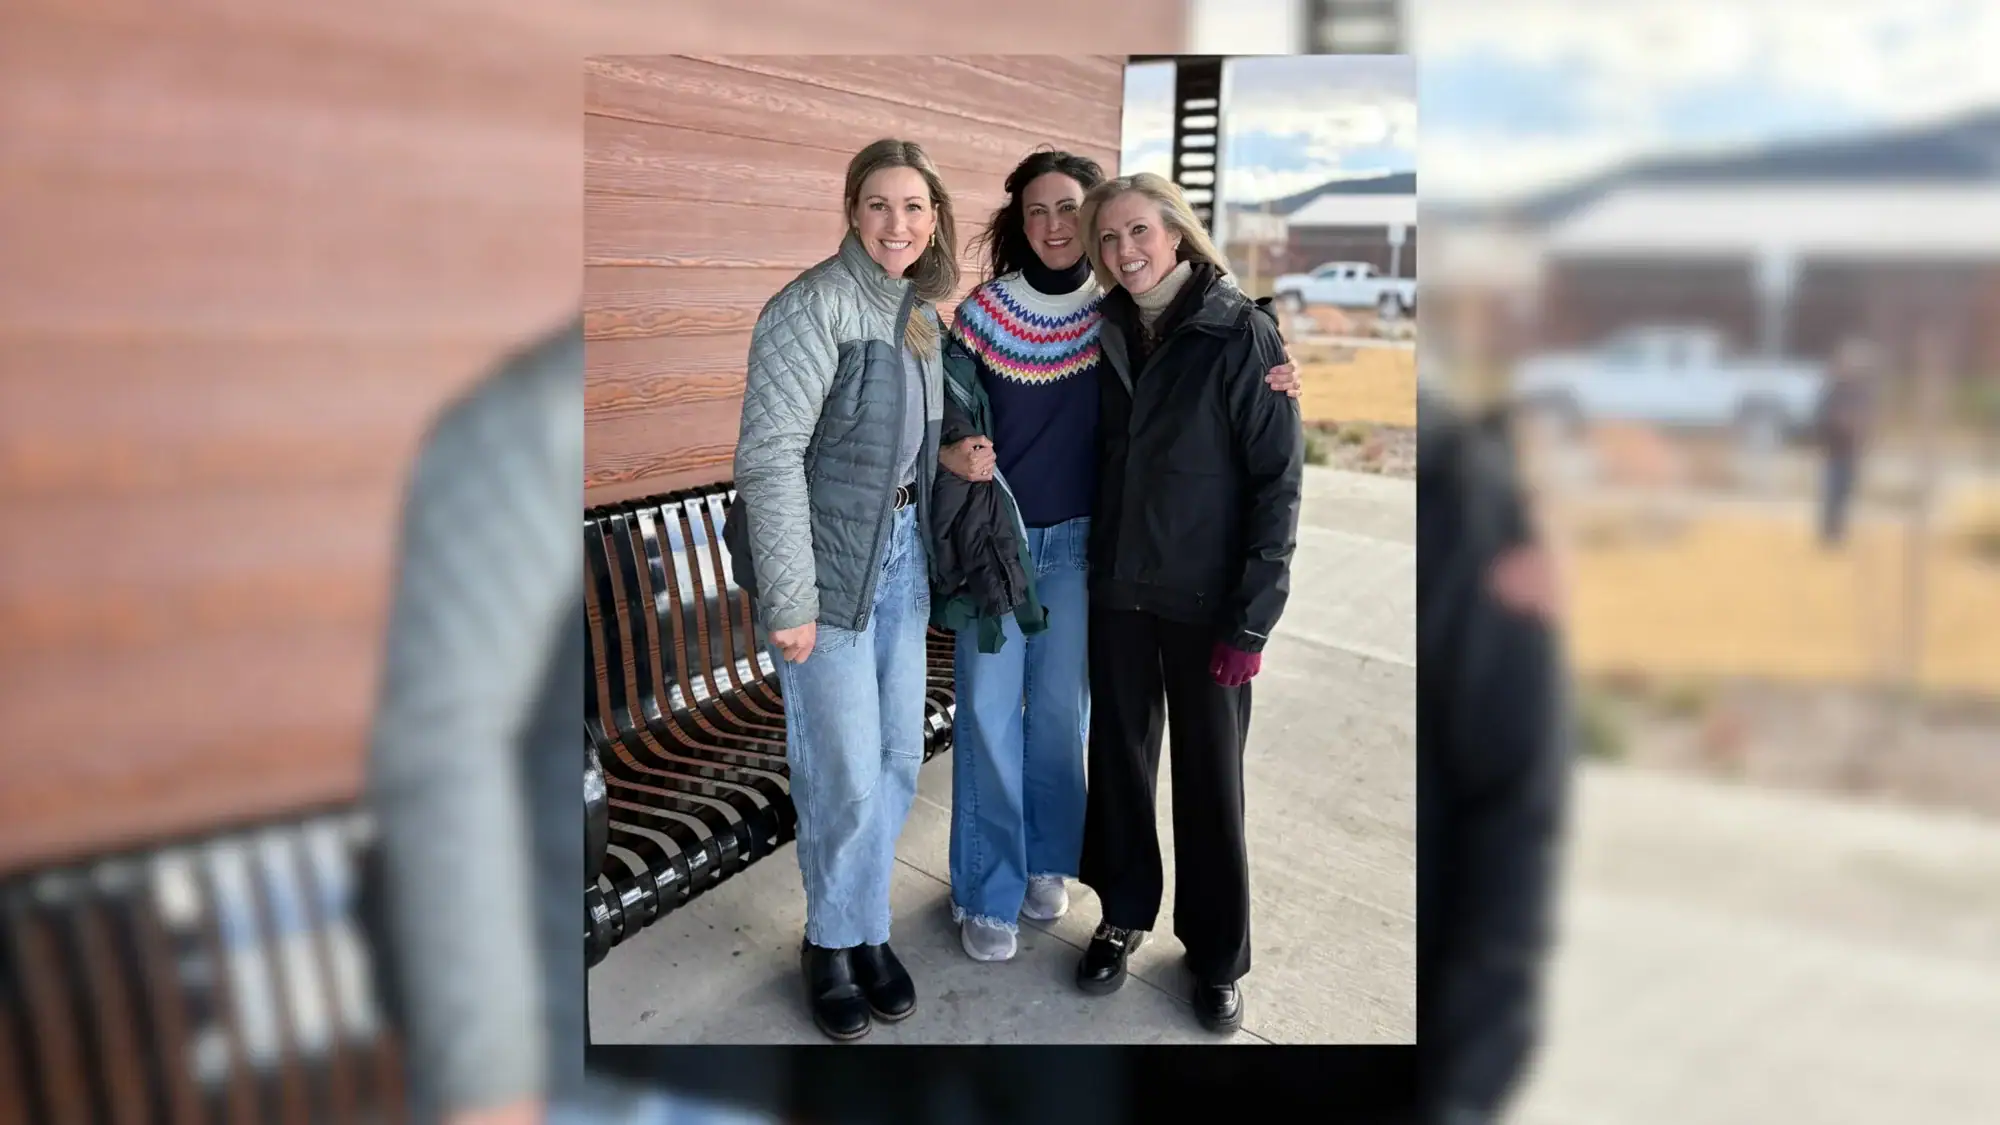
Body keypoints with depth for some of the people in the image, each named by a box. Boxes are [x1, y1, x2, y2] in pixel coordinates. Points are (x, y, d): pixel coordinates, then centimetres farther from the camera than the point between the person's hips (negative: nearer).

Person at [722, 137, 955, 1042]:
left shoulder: (921, 312, 8)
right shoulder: (815, 306, -17)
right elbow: (768, 455, -21)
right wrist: (789, 600, -22)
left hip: (901, 552, 7)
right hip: (828, 560, -7)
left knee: (899, 757, 13)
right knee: (846, 773, 0)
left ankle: (866, 930, 32)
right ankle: (833, 940, 24)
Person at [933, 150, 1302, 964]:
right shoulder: (983, 313, -7)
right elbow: (942, 417, -4)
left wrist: (1264, 384, -16)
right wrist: (956, 453, -27)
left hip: (1076, 542, 2)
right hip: (992, 539, -1)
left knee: (1061, 709, 13)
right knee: (989, 714, 2)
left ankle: (1047, 860, 33)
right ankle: (989, 890, 16)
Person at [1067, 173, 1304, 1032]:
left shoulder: (1240, 334, -11)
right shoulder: (1108, 333, 3)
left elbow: (1279, 480, -12)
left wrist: (1252, 618, -15)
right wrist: (1092, 565, 4)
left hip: (1206, 599, -4)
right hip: (1117, 589, 4)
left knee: (1208, 775, 8)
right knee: (1118, 756, 14)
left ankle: (1217, 955, 25)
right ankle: (1124, 914, 35)